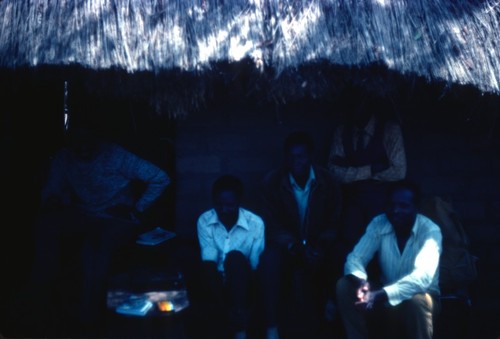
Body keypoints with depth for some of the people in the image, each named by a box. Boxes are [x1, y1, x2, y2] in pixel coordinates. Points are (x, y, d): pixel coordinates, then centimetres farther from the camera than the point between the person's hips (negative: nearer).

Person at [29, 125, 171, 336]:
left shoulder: (116, 156, -12)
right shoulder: (63, 159, 1)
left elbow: (160, 178, -12)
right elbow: (52, 190, 6)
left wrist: (138, 209, -11)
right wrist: (51, 204, -19)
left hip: (118, 219, -4)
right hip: (82, 216, 4)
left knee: (94, 249, -37)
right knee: (46, 224, -29)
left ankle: (90, 321, -25)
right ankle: (43, 291, -20)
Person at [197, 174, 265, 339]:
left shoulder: (255, 223, -10)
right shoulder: (204, 221, -6)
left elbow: (255, 266, -12)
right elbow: (208, 262, -16)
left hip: (241, 283, -1)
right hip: (217, 282, 1)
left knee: (236, 257, -33)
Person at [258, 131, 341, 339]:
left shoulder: (326, 180, -1)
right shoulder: (272, 181, -6)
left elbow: (334, 223, 2)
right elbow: (273, 226, -7)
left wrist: (322, 246, -18)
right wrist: (296, 247, -24)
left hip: (317, 247, 1)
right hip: (287, 246, -1)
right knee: (270, 258, -35)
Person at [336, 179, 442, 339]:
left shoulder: (430, 231, -20)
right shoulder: (378, 224, -8)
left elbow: (423, 277, -34)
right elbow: (354, 258, -13)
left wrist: (382, 295, -47)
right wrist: (361, 282, -38)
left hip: (419, 295, -3)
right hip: (384, 295, 4)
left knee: (415, 301, -38)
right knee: (344, 285, -20)